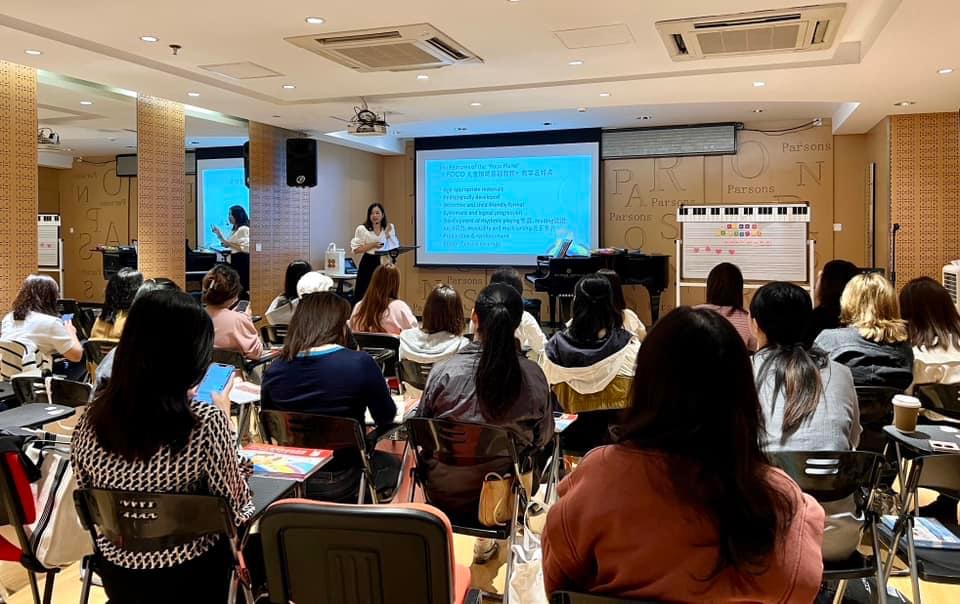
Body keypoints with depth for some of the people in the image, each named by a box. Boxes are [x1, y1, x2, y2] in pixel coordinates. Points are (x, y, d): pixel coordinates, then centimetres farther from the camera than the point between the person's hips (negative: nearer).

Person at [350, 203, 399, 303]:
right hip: (368, 263, -2)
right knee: (362, 294, -2)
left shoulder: (390, 228, 7)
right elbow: (356, 249, -5)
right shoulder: (362, 229, -2)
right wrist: (372, 245, -14)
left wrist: (388, 234, -7)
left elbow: (396, 247, 3)